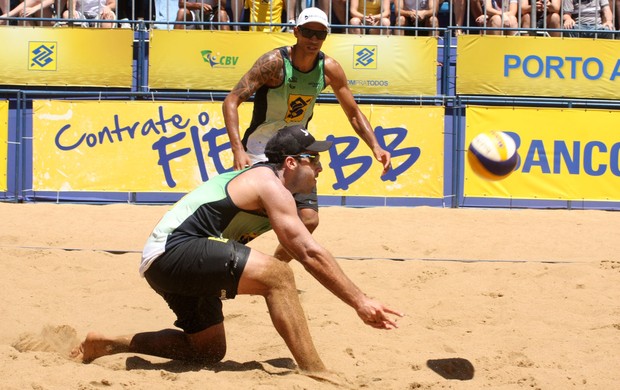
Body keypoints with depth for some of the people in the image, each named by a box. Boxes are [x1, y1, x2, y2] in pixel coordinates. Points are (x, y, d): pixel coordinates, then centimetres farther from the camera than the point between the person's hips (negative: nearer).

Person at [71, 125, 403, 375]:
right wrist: (360, 302, -19)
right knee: (276, 274, -25)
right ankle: (317, 376, -28)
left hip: (163, 262, 11)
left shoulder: (258, 181, 20)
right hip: (173, 250, -11)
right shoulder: (271, 186, -11)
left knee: (209, 350, 24)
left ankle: (105, 344, 27)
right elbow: (310, 254, -19)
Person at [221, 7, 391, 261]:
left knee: (308, 220, -1)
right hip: (260, 151, -5)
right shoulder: (275, 62, -21)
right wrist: (238, 151, -38)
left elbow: (353, 113, 5)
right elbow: (231, 102, -26)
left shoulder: (329, 69, -7)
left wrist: (375, 147, -11)